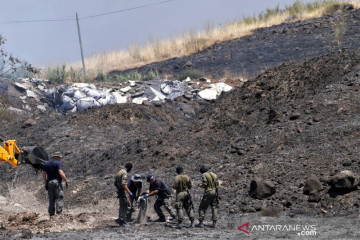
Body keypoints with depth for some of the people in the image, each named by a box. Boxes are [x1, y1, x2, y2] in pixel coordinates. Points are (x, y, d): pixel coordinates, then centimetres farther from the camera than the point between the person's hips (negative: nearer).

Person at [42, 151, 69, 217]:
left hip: (49, 182, 5)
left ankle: (51, 213, 6)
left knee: (51, 199, 9)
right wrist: (66, 181, -12)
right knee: (59, 198, -4)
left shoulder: (46, 164, 13)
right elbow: (61, 173, -16)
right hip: (57, 182, -5)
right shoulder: (57, 163, -6)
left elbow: (44, 175, 12)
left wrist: (45, 184, 17)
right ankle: (59, 212, -15)